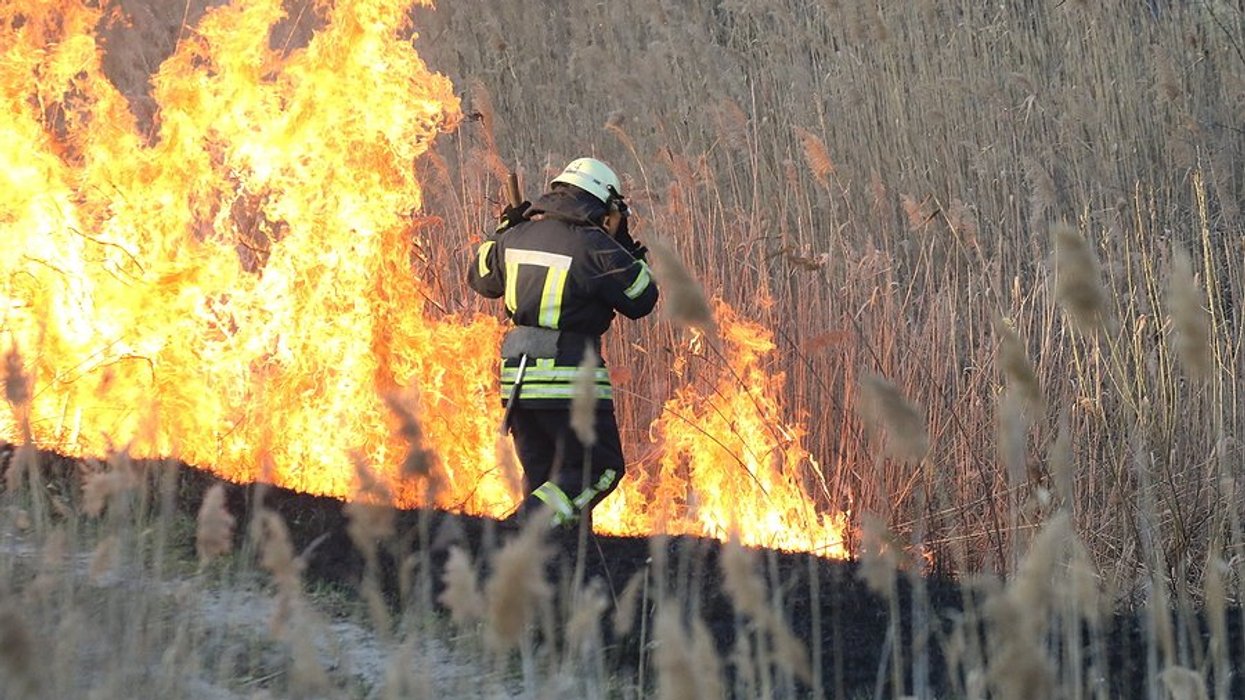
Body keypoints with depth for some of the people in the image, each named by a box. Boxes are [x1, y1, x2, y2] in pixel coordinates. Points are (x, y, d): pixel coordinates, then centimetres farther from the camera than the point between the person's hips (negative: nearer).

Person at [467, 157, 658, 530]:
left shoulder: (516, 237, 8)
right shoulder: (595, 247, -10)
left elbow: (480, 278, 26)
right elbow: (642, 300, -1)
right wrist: (628, 250, 10)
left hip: (517, 376, 7)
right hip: (572, 384, -6)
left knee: (542, 473, 16)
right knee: (599, 470, 2)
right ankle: (528, 523, -17)